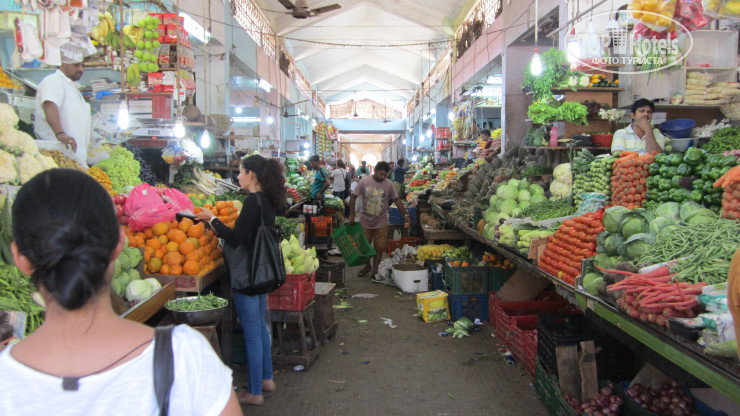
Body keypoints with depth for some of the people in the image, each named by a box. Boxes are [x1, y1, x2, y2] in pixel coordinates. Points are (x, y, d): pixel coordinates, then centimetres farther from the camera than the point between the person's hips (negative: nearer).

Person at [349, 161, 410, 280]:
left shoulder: (388, 184, -6)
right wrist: (351, 214, -8)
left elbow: (397, 200, 3)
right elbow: (353, 197, -4)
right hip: (365, 221, 0)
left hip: (381, 222, 0)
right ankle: (367, 266, 35)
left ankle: (375, 270, 21)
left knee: (379, 247, 5)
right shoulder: (364, 181, -10)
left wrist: (405, 214, -3)